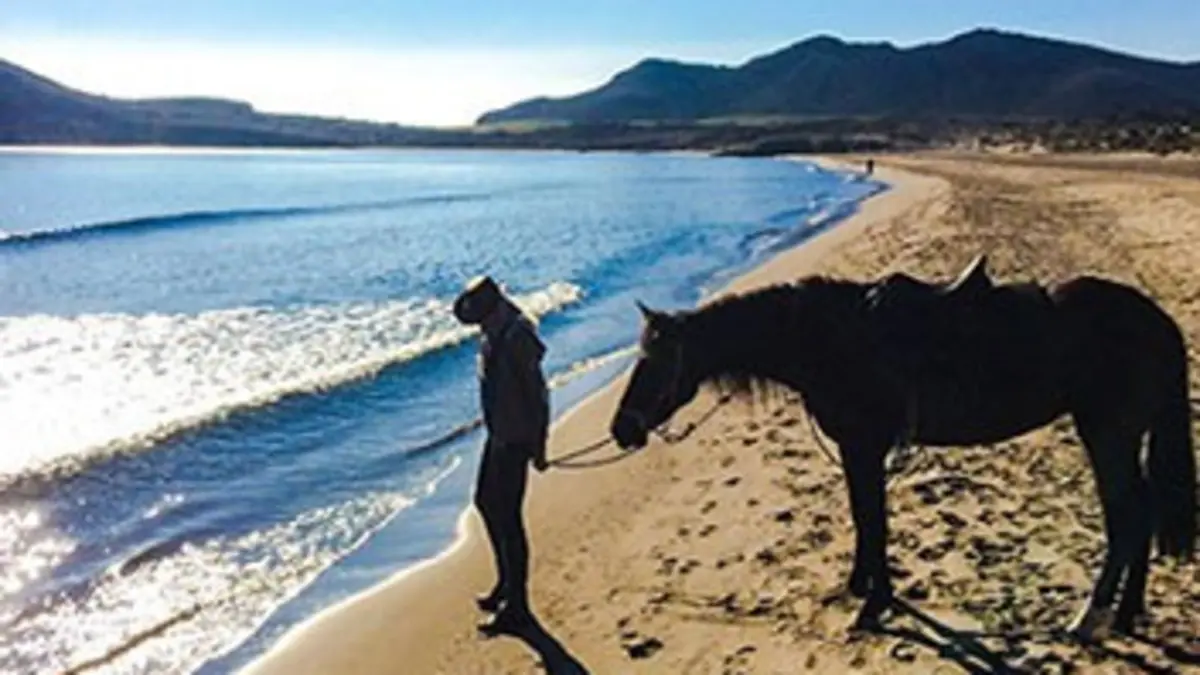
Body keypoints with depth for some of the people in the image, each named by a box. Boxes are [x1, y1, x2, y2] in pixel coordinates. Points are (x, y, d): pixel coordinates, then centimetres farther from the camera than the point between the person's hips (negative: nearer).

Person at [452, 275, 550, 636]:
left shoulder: (516, 338, -23)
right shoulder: (493, 335, 6)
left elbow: (537, 395, -22)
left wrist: (538, 447, -19)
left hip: (515, 439, -10)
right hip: (499, 434, 10)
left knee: (507, 517, -3)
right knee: (486, 502, 20)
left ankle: (517, 607, 9)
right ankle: (507, 583, 37)